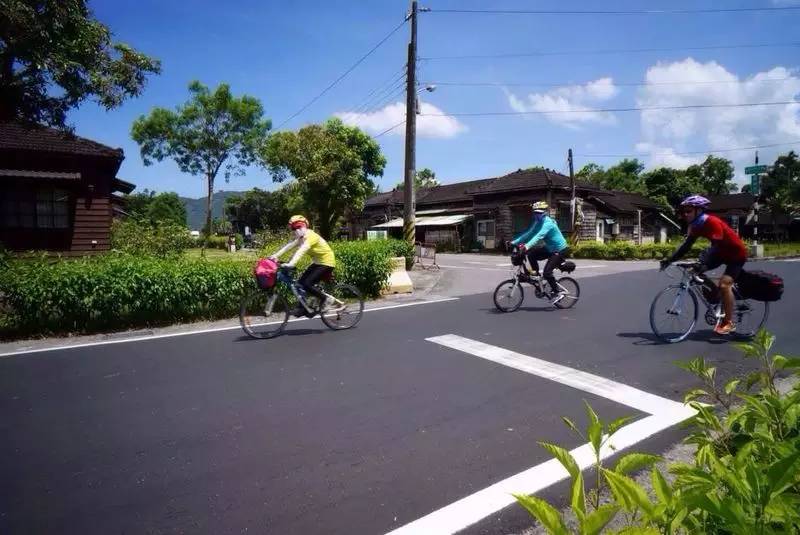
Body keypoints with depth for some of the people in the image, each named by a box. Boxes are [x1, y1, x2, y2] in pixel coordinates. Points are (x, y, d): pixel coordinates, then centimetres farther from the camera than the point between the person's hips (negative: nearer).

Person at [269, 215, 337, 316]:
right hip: (317, 262, 9)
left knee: (307, 284, -17)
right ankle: (302, 308, 11)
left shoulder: (311, 236, -24)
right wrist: (275, 255, -15)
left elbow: (301, 250, -38)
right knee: (301, 282, 3)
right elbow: (289, 246, -4)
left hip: (326, 263, -9)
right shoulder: (301, 237, 4)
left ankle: (326, 300, -1)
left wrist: (291, 263, -50)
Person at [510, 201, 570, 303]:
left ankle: (558, 292, -3)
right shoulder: (537, 222, 3)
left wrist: (527, 246, -53)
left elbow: (539, 236, -39)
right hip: (550, 249, 9)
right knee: (531, 254, -10)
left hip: (560, 251, -8)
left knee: (546, 272, -19)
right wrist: (514, 242, -11)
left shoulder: (548, 223, -24)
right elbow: (528, 233, -1)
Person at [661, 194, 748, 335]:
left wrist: (703, 264, -49)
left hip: (737, 253, -8)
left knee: (724, 284, -23)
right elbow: (686, 245, -4)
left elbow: (715, 246, -36)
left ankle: (729, 323, -12)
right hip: (722, 252, 8)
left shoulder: (713, 222, -28)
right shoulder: (695, 225, -5)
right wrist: (670, 260, -14)